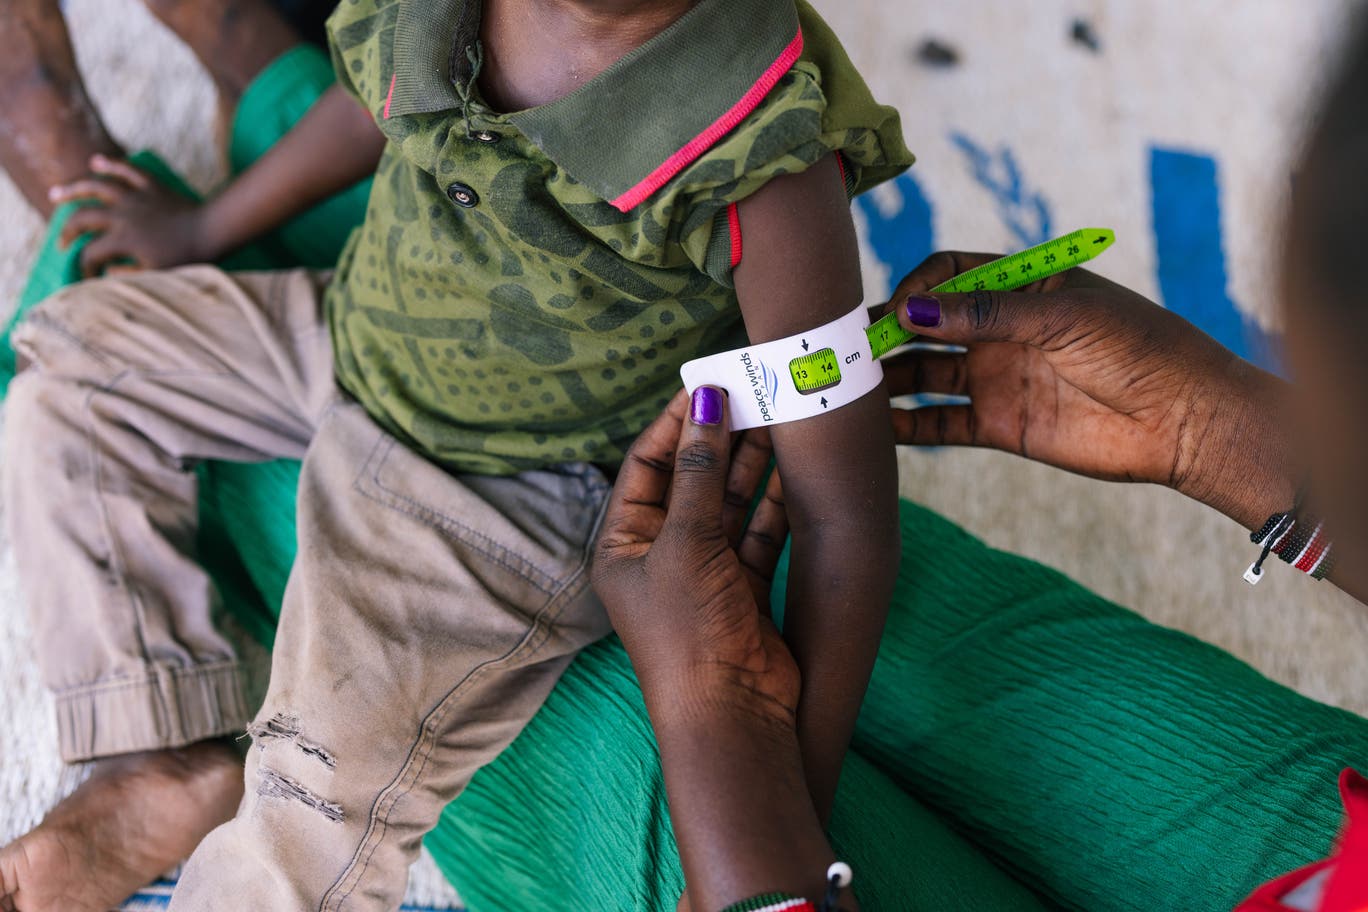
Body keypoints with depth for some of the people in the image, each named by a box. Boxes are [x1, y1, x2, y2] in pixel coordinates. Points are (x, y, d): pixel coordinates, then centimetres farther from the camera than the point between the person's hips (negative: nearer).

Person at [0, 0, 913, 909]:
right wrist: (205, 229, 26)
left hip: (518, 498, -7)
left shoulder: (766, 160, -37)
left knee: (322, 821, -19)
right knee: (75, 363, 12)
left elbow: (847, 510, -28)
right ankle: (167, 767, 12)